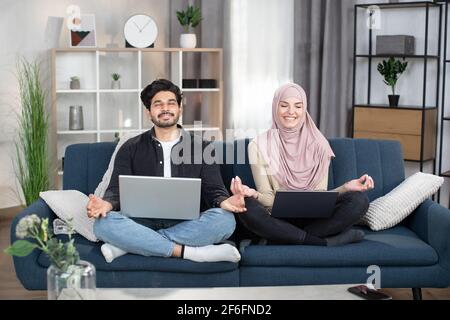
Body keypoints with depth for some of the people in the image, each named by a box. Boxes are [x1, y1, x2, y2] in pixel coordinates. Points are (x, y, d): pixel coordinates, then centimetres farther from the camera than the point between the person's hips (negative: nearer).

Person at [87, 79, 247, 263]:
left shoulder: (200, 147, 13)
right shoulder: (131, 149, 13)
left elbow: (213, 190, 6)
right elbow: (117, 190, 5)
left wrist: (224, 202, -20)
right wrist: (106, 204, -21)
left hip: (187, 227, 1)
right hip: (142, 224, 0)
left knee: (225, 219, -31)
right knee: (104, 223, -30)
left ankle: (127, 245, -28)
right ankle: (188, 252, -29)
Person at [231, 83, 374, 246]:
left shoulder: (318, 144, 4)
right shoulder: (259, 145, -1)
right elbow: (267, 199, -4)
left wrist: (345, 188, -19)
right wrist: (252, 194, -28)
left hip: (312, 216, 2)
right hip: (277, 219, -1)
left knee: (359, 199, -21)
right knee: (247, 208, -34)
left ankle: (285, 238, -23)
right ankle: (326, 241, -26)